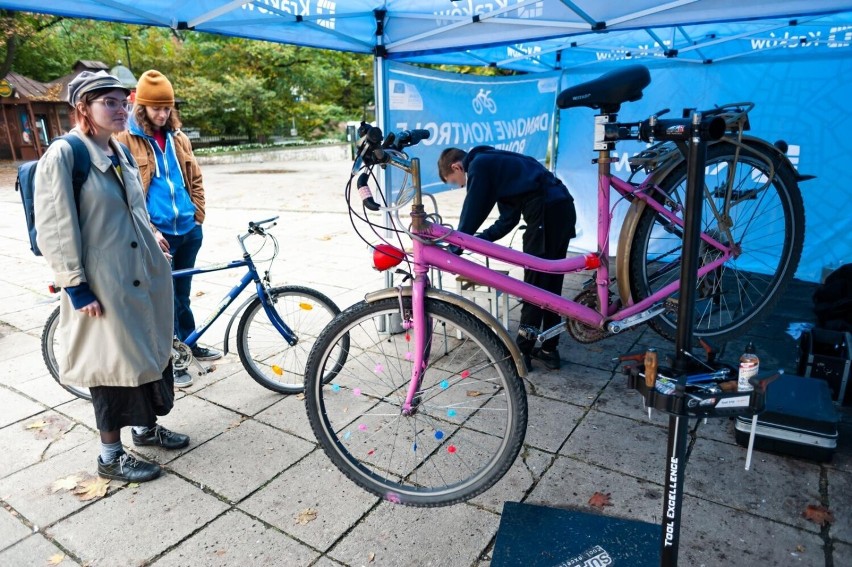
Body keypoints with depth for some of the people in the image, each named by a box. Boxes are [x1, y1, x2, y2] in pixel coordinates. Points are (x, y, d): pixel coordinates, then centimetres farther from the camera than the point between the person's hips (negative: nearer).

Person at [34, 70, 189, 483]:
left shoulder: (120, 152, 10)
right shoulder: (62, 155, -13)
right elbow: (54, 229, -15)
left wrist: (156, 254, 20)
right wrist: (76, 288, -16)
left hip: (143, 276, 8)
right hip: (103, 285, -7)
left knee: (151, 351, 16)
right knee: (113, 363, 4)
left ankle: (146, 427, 38)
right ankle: (110, 456, 22)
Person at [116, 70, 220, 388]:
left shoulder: (178, 138, 12)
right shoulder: (125, 141, -5)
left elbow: (195, 181, 16)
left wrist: (198, 218, 7)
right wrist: (149, 231, -13)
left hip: (188, 231, 5)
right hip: (156, 235, -5)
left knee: (181, 293, 18)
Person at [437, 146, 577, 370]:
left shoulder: (478, 164, 0)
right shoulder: (494, 162, 27)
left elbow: (472, 212, -2)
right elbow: (508, 220, 26)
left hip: (546, 212, -9)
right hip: (563, 208, 9)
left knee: (534, 287, 0)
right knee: (550, 286, 15)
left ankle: (521, 352, 12)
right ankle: (549, 350, 24)